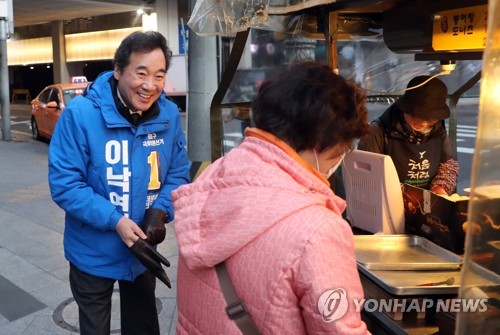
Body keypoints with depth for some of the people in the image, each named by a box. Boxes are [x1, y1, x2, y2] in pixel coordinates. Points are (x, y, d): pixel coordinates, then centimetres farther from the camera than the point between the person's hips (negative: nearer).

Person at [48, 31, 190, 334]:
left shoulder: (169, 115, -9)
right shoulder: (80, 113, -20)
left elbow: (178, 174, -2)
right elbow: (64, 184, -20)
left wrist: (160, 211, -21)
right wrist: (115, 221, -29)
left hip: (144, 250, 3)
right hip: (93, 254, -3)